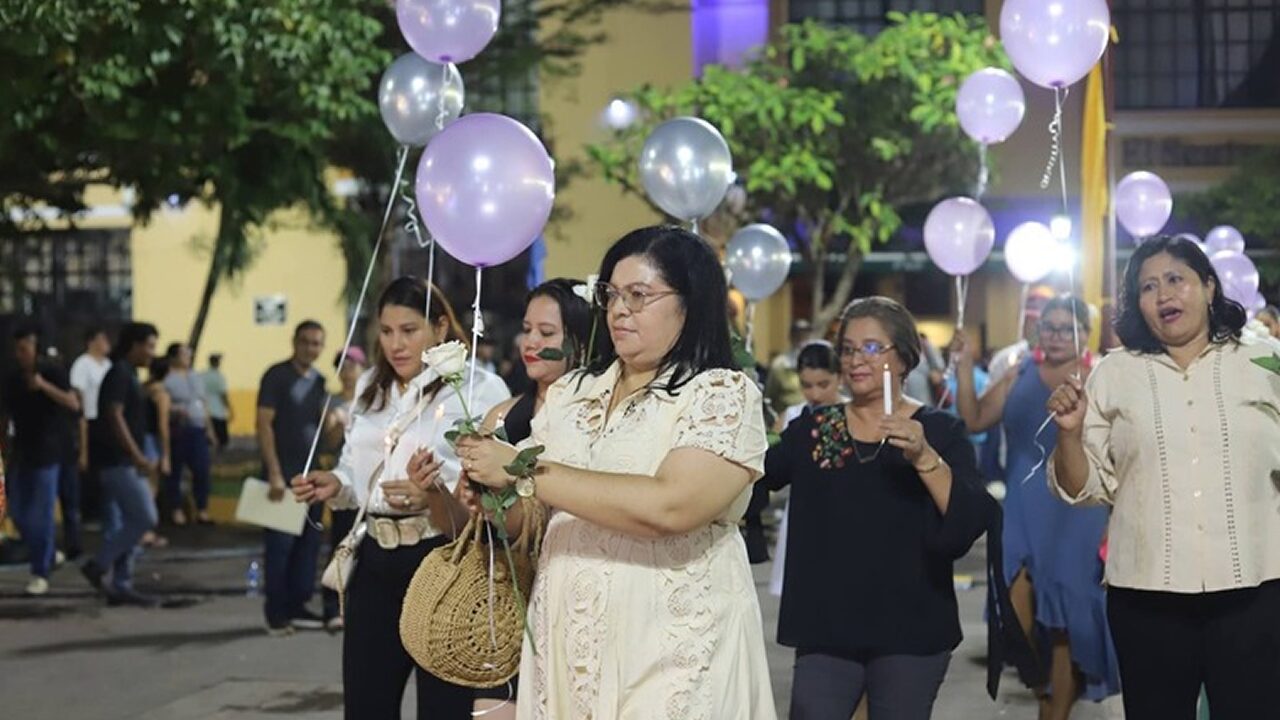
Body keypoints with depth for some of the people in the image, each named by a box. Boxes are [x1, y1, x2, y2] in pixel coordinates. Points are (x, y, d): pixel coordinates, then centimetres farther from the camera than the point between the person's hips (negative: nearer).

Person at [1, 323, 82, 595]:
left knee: (41, 515, -7)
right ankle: (47, 554, 29)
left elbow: (74, 404, -20)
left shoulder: (52, 373, -7)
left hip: (47, 454, -6)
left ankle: (41, 574, -2)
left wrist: (44, 386, -29)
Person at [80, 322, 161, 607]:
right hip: (119, 462, -10)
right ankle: (98, 566, -3)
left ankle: (121, 586, 11)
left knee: (129, 523, 9)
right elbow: (115, 417, -20)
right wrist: (137, 455, -24)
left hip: (126, 462, 10)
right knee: (144, 518, -11)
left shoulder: (128, 374, 17)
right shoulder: (119, 373, -12)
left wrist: (137, 458, 21)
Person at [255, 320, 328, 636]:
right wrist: (274, 474, -19)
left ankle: (297, 607, 17)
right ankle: (276, 613, 3)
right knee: (280, 543, -4)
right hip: (283, 473, -7)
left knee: (309, 542, 9)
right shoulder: (278, 376, -7)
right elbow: (264, 424, -12)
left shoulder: (318, 381, 13)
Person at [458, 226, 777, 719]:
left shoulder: (724, 395, -9)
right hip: (564, 644, 5)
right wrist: (489, 486, -10)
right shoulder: (570, 393, 9)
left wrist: (523, 473, -20)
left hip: (672, 655, -5)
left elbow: (668, 507, -24)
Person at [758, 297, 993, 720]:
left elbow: (971, 522, -14)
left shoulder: (939, 431, -1)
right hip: (826, 628, 2)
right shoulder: (812, 429, 8)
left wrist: (924, 457, -27)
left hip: (910, 630, -2)